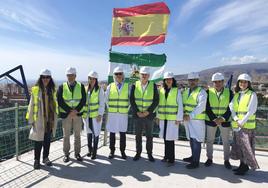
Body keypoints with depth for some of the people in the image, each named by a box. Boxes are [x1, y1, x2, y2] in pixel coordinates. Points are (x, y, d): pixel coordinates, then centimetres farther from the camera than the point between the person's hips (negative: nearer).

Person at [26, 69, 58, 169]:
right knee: (38, 140, 4)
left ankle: (45, 158, 29)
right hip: (39, 119, -3)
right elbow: (32, 105, -3)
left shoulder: (53, 90, 5)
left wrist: (55, 119, 9)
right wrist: (31, 119, -3)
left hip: (50, 119, 4)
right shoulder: (35, 89, -6)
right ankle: (36, 160, 20)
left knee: (47, 140, 13)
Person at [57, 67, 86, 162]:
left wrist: (76, 110, -15)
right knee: (66, 135, 7)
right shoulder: (62, 87, 1)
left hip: (78, 114, 1)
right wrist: (69, 111, -15)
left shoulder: (81, 86, 3)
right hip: (66, 114, -1)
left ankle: (77, 153, 22)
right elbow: (60, 101, -6)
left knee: (77, 135, 8)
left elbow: (83, 100, -3)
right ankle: (66, 154, 20)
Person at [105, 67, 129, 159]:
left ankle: (122, 151, 20)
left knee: (122, 133, 6)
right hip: (112, 114, 1)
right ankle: (112, 151, 21)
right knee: (112, 133, 7)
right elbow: (106, 99, 13)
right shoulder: (110, 86, 3)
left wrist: (127, 109, 6)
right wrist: (109, 109, 10)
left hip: (123, 114, 0)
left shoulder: (127, 86, 2)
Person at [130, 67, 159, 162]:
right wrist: (137, 112, -11)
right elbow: (132, 100, -2)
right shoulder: (134, 85, -1)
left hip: (149, 115, -1)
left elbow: (156, 100, -5)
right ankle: (138, 153, 25)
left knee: (149, 135, 10)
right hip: (137, 114, 1)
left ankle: (149, 154, 25)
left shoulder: (153, 86, -3)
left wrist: (148, 111, -13)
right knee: (138, 135, 10)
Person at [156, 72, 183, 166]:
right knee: (165, 138, 9)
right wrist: (158, 116, 10)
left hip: (173, 119, -4)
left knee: (170, 139, -3)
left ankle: (171, 159, 9)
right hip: (163, 118, 4)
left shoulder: (177, 91, -2)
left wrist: (179, 118, -7)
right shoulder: (161, 91, 9)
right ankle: (167, 156, 24)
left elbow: (180, 106, -3)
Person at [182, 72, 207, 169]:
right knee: (191, 139, 17)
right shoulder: (185, 91, 13)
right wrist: (183, 114, -1)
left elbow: (201, 106, -19)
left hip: (197, 120, -7)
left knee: (196, 141, -4)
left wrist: (190, 116, -20)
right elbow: (182, 103, 14)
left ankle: (195, 162, 6)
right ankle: (193, 156, 33)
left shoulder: (201, 92, -10)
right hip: (187, 119, 7)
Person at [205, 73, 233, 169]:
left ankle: (226, 160, 25)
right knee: (209, 140, 10)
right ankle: (209, 158, 25)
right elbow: (207, 108, -6)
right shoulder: (208, 92, -4)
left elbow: (231, 108, -4)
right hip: (211, 120, 0)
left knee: (226, 141, 9)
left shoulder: (229, 92, -2)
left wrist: (222, 118, -15)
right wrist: (214, 119, -14)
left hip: (225, 121, 0)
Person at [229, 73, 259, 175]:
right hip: (237, 125, 6)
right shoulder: (236, 94, 10)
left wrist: (242, 122, -15)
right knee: (239, 145, 12)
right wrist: (236, 119, -12)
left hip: (247, 125, -5)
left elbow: (251, 111, -12)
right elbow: (231, 107, 2)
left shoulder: (252, 94, -5)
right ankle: (242, 165, 25)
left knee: (246, 145, 0)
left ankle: (245, 166, 13)